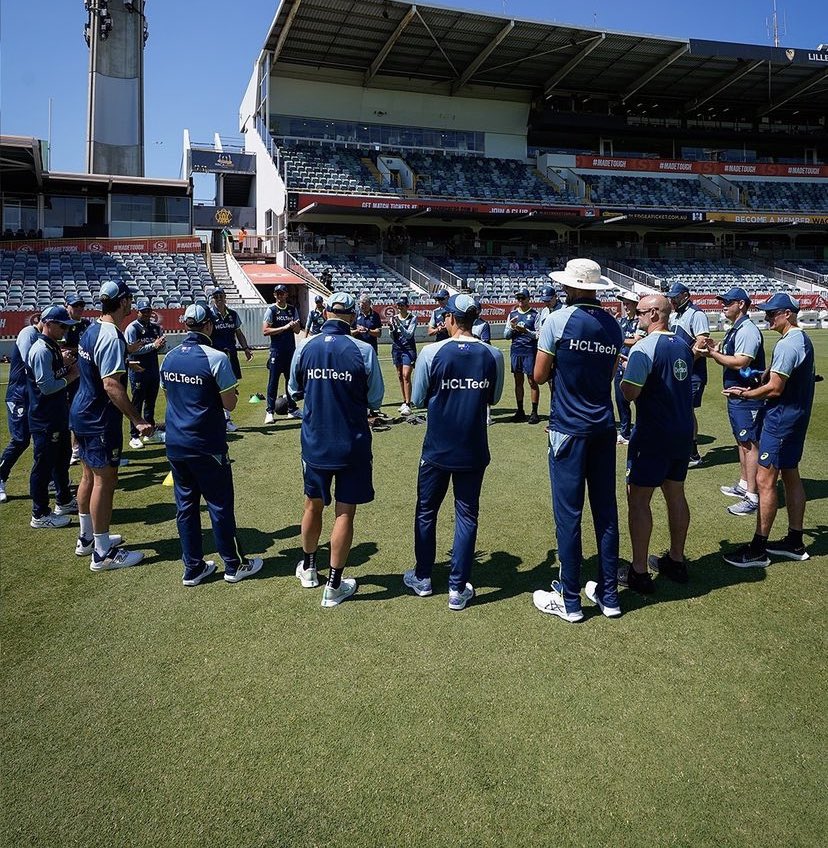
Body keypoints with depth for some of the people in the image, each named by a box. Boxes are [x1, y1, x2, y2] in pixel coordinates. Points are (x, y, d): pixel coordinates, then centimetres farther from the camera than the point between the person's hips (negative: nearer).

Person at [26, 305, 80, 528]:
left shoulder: (53, 347, 11)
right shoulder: (41, 350, -20)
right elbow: (46, 386, -25)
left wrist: (70, 369, 1)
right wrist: (70, 376, -14)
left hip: (58, 417, 10)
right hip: (44, 420, -10)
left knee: (62, 459, 21)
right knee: (44, 465, -1)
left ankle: (64, 502, 36)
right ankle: (40, 515, 9)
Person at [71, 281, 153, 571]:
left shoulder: (92, 330, 8)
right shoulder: (112, 337, -22)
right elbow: (111, 385, -29)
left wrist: (124, 364, 38)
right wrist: (138, 420, -30)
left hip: (82, 413, 10)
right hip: (100, 420, -10)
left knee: (90, 476, 20)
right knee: (105, 481, -2)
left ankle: (87, 537, 34)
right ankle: (103, 553, 6)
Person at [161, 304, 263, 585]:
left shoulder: (170, 357, 5)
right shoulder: (216, 358, -15)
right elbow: (230, 404, -11)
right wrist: (232, 389, 7)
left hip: (175, 444, 6)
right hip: (207, 446, -6)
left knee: (185, 506, 12)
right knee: (220, 505, 6)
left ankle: (192, 568, 20)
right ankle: (233, 565, 17)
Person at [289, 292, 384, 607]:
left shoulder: (305, 348, -5)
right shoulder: (363, 350, -14)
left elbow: (295, 392, 9)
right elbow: (375, 399, -5)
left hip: (314, 442, 3)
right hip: (352, 445, -3)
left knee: (313, 505, 21)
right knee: (345, 512, 7)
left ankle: (308, 568, 40)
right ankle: (334, 586, 15)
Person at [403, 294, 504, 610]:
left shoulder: (432, 352, -12)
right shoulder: (493, 355, -5)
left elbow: (418, 399, -2)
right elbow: (493, 399, 8)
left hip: (437, 449, -1)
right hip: (474, 451, 1)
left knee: (426, 512, 16)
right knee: (466, 515, 10)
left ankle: (422, 578, 29)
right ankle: (458, 589, 13)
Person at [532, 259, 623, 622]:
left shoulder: (558, 320, -9)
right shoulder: (613, 325, 7)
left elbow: (539, 376, -6)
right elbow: (609, 374, 11)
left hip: (569, 428, -5)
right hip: (604, 426, 6)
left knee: (568, 513, 1)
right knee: (606, 510, 11)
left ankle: (569, 600, 11)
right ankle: (608, 594, 22)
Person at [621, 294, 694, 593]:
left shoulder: (643, 348, -17)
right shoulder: (683, 346, 10)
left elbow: (630, 393, -22)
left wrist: (624, 375, -2)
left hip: (653, 437, -8)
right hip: (683, 433, 8)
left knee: (638, 500, -1)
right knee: (675, 495, 17)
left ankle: (639, 572, 3)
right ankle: (676, 561, 29)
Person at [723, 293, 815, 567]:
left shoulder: (786, 345, -20)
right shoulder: (803, 340, 13)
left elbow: (774, 389, -22)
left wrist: (744, 394, -7)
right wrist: (753, 390, 10)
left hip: (781, 419, -11)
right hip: (797, 417, 11)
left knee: (765, 481, -7)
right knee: (791, 477, 16)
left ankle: (758, 550, -2)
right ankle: (795, 543, 26)